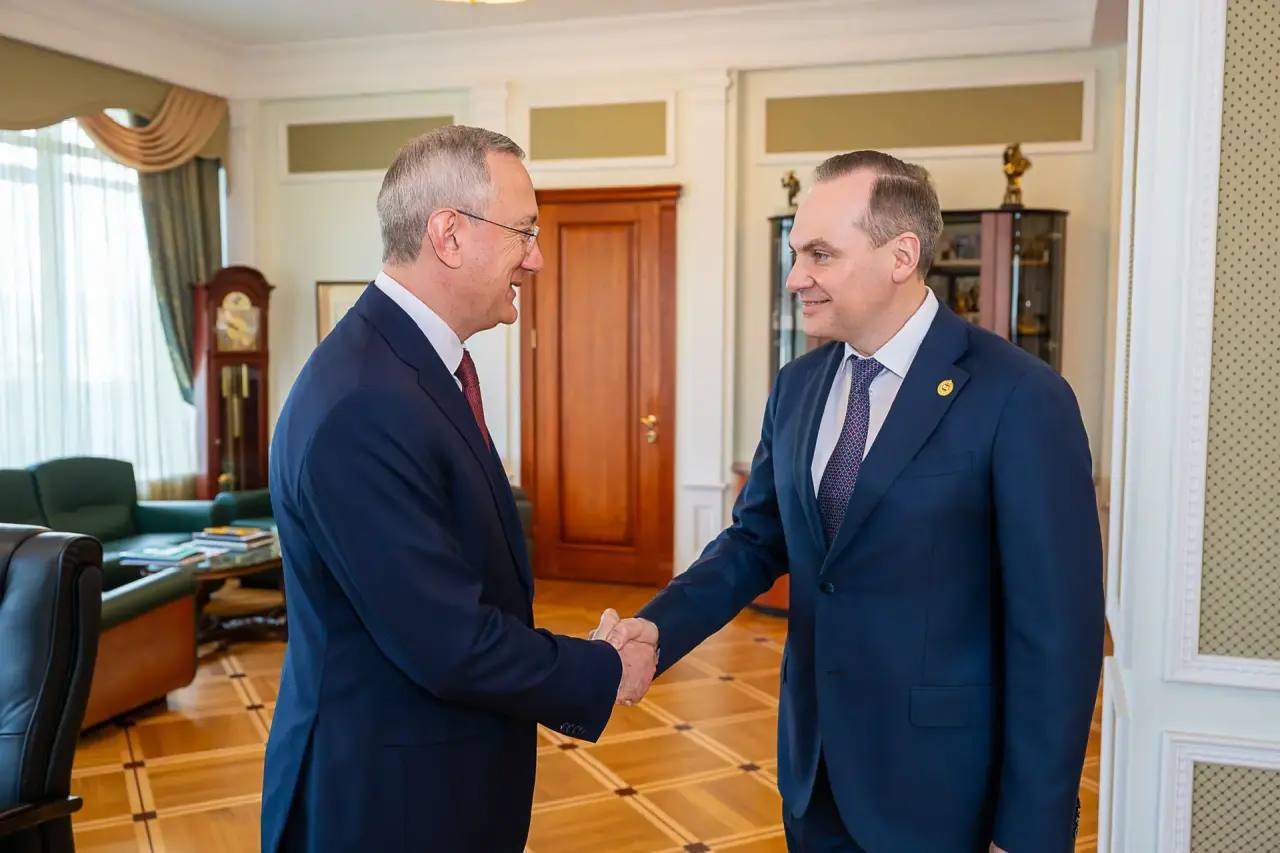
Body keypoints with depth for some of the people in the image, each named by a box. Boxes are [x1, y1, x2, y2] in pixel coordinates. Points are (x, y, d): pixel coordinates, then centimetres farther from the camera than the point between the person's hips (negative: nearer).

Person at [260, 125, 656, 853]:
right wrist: (603, 675, -13)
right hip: (384, 793, -9)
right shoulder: (362, 406, -28)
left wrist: (577, 660, 3)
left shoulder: (418, 363, 3)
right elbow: (449, 643, -26)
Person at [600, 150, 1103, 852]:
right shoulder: (797, 386, 2)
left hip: (939, 787, -5)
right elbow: (757, 539, 8)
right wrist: (659, 625, -9)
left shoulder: (1020, 399, -17)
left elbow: (1056, 630, -15)